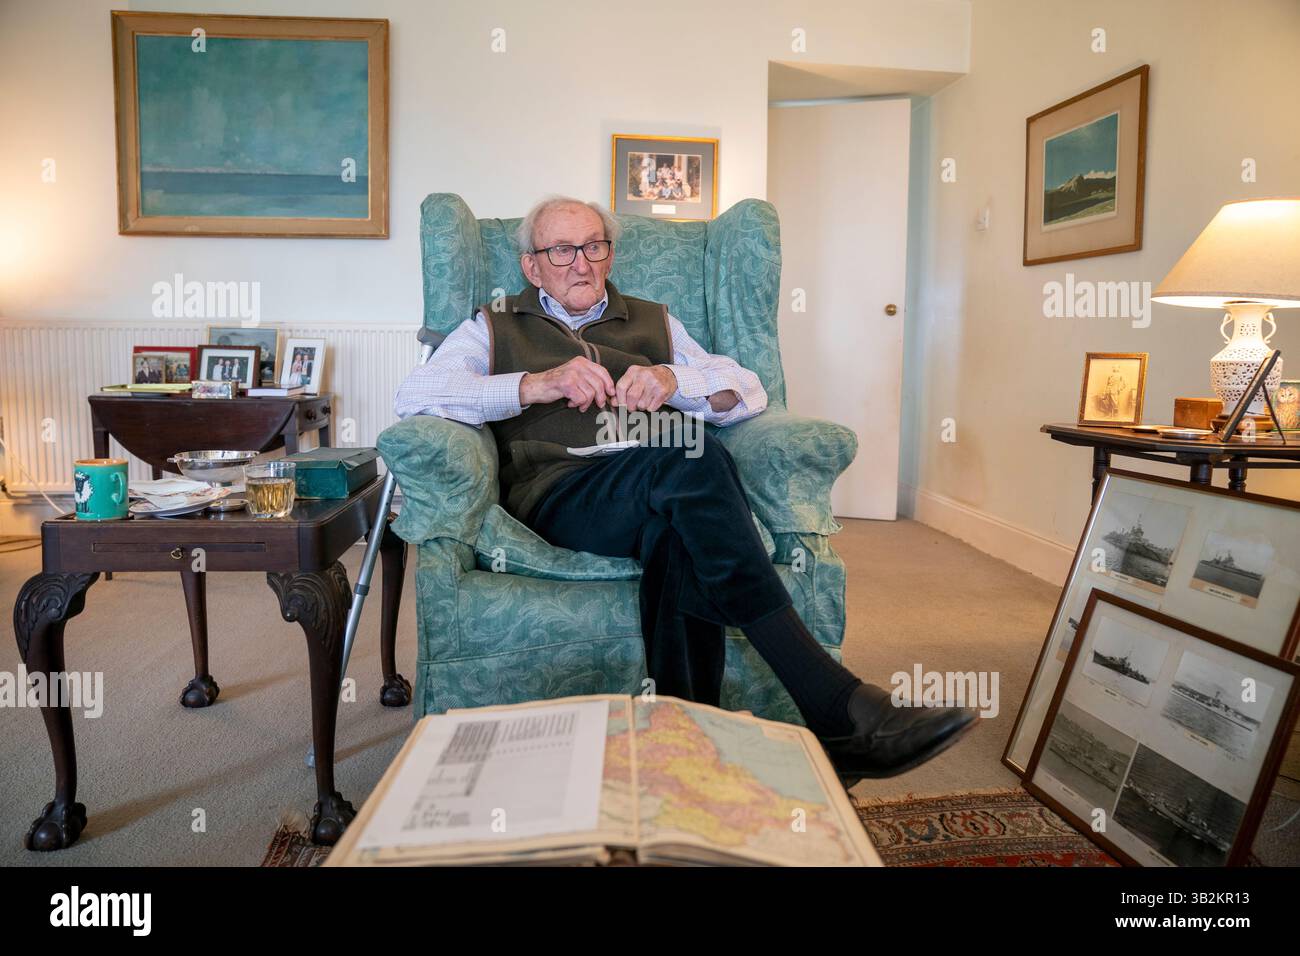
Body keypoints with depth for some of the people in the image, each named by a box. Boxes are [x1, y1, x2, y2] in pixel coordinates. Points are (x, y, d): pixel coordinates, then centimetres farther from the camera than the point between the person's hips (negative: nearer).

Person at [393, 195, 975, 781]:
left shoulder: (653, 322, 31)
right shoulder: (495, 327, 24)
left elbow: (749, 393, 19)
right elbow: (413, 396, 4)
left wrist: (673, 380, -3)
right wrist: (533, 385, -11)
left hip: (661, 492, 3)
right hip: (555, 495, -2)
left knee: (682, 531, -38)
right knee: (690, 461, -35)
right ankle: (834, 707, -38)